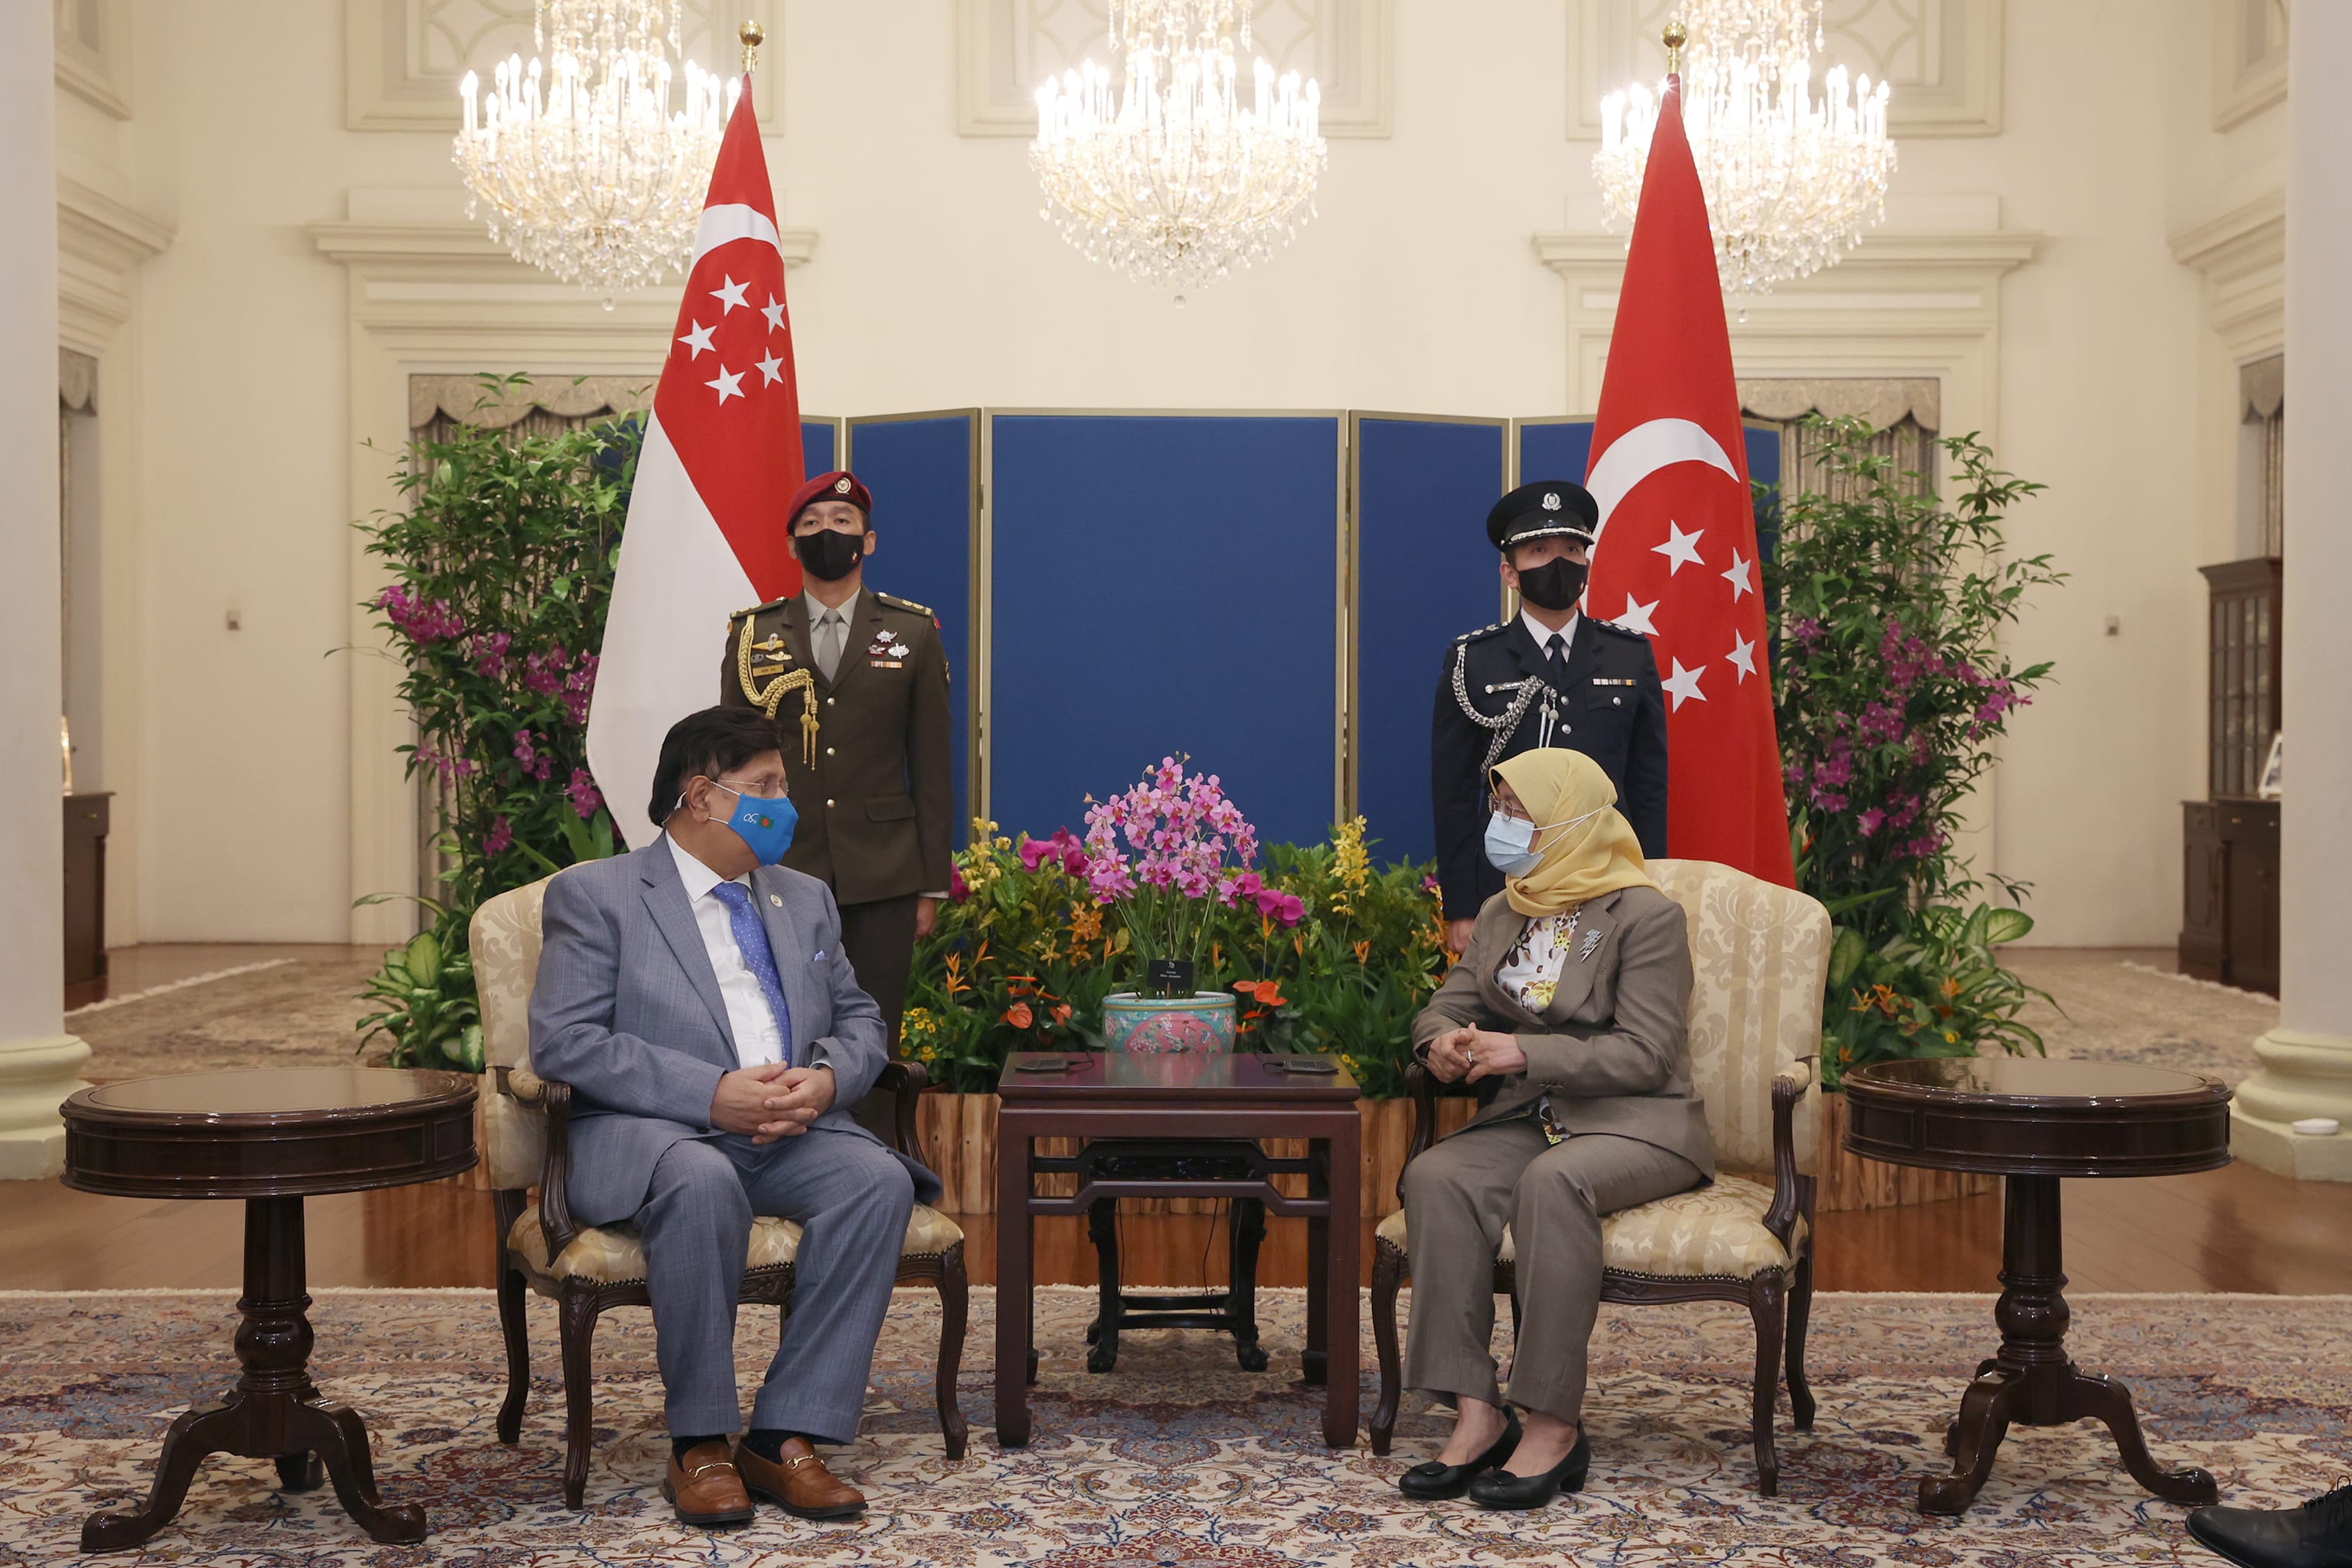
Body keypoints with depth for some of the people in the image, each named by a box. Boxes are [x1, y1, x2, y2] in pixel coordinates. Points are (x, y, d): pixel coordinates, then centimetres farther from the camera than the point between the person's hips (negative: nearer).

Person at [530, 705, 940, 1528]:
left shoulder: (805, 900, 23)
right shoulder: (595, 895, 3)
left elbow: (859, 1020, 23)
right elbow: (562, 1042, -8)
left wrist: (826, 1079, -4)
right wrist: (713, 1092, -18)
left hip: (791, 1133, 5)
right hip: (649, 1134, -5)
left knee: (878, 1178, -26)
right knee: (702, 1181, -38)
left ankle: (786, 1436, -23)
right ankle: (699, 1443, -22)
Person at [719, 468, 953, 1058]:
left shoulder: (914, 632, 8)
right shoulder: (753, 635, 9)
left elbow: (932, 765, 7)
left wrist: (933, 884, 3)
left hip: (883, 877, 0)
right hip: (780, 874, 0)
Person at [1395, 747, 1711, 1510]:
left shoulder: (1645, 915, -6)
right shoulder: (1500, 915, 16)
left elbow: (1643, 1052, -14)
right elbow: (1447, 1004, 15)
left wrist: (1525, 1053, -23)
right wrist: (1442, 1043, -11)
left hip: (1634, 1122, -6)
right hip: (1525, 1118, 6)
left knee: (1551, 1182, -38)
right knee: (1434, 1176, -26)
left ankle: (1556, 1423, -30)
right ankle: (1477, 1415, -28)